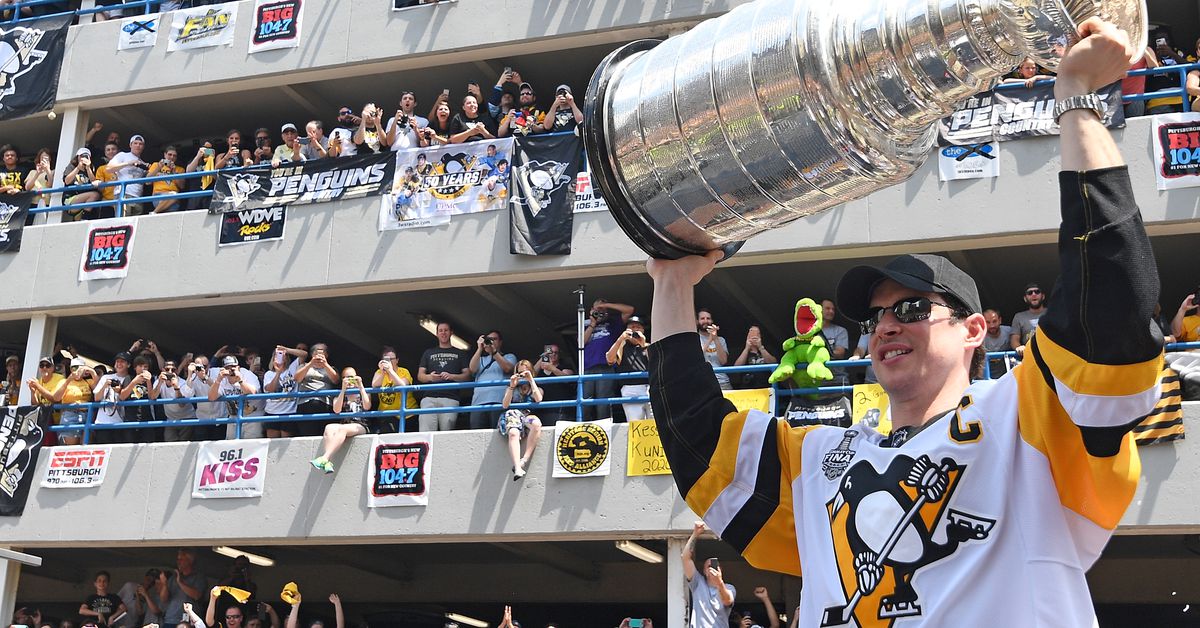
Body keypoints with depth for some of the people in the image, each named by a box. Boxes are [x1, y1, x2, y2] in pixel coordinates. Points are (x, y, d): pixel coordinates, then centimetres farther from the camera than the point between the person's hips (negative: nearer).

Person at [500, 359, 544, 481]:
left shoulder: (537, 388, 24)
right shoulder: (512, 388, 25)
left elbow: (538, 399, -1)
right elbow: (505, 405, 8)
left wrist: (531, 380, 1)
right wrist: (512, 387, -1)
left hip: (527, 415, 1)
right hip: (511, 414, 0)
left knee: (536, 423, -39)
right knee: (513, 433, -38)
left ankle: (524, 460, -40)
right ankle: (517, 469, -55)